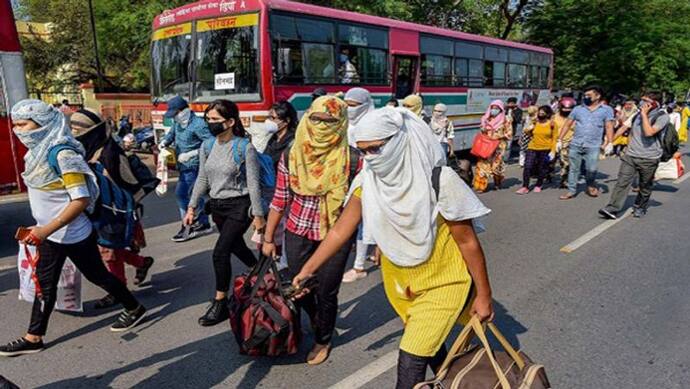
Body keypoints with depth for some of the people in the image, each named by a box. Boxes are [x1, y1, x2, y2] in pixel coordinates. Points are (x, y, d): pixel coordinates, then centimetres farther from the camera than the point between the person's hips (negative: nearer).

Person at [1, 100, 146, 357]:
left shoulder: (62, 154, -24)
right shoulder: (38, 151, 3)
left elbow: (81, 199, -27)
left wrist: (47, 229, -29)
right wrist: (42, 229, 19)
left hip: (73, 235, -8)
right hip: (50, 234, 8)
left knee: (96, 275, 8)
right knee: (44, 284, 16)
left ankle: (134, 309, 28)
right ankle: (33, 338, 29)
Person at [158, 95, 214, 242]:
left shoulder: (198, 124, -19)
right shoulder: (178, 122, 8)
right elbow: (171, 134, 23)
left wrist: (190, 154, -24)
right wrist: (164, 142, 0)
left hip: (192, 166, -9)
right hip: (185, 166, 9)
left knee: (181, 193, -7)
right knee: (194, 194, 14)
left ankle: (188, 227, 2)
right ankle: (203, 224, 25)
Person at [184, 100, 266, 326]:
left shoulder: (245, 148, -15)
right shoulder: (207, 147, 2)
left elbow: (253, 184, -13)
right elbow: (202, 180, 10)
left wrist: (258, 215, -12)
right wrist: (192, 208, 8)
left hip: (239, 206, -7)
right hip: (218, 206, 7)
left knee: (220, 252, -12)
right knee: (236, 247, 20)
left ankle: (220, 303, 4)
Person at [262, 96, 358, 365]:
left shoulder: (351, 159, -13)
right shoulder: (291, 156, -5)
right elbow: (279, 199, 2)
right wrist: (268, 238, 6)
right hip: (298, 234, 3)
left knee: (326, 292, 9)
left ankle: (323, 340, 38)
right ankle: (316, 320, 50)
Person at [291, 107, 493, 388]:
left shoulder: (439, 181, -26)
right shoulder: (366, 181, -13)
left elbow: (467, 242, -17)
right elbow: (340, 230, -5)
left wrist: (484, 294, -9)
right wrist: (307, 270, -9)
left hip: (442, 282, -5)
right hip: (399, 284, 5)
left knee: (410, 360, -7)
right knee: (429, 346, 24)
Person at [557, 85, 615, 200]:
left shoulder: (606, 109, 5)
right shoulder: (578, 109, 9)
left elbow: (609, 127, -1)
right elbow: (567, 125, 9)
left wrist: (610, 143, -12)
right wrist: (560, 140, 3)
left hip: (593, 146, -2)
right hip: (575, 145, 2)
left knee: (591, 170, -2)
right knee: (573, 169, 6)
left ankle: (591, 186, 26)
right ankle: (571, 191, 15)